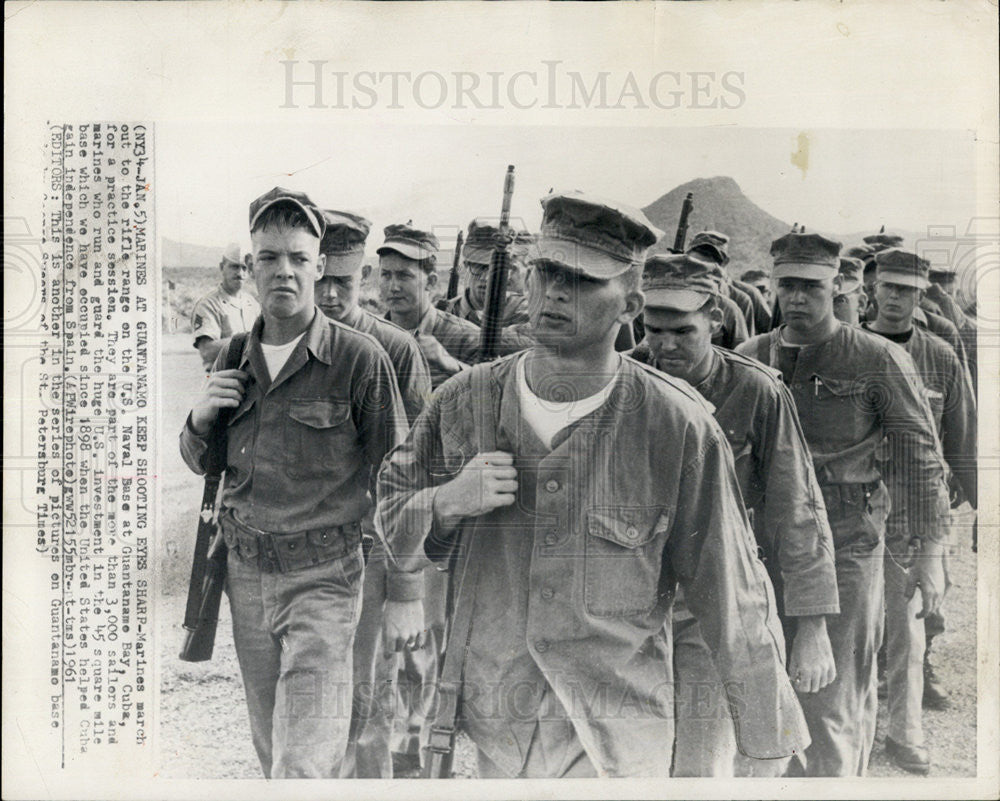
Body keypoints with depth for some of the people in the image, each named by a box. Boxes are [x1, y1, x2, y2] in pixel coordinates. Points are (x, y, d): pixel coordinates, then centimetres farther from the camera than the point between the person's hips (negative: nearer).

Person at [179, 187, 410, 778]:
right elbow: (199, 464, 17)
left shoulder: (360, 358, -11)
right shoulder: (232, 359, 5)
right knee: (270, 746, 20)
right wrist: (201, 417, -6)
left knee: (304, 763, -9)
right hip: (245, 572, 6)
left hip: (323, 574, -5)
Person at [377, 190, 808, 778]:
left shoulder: (679, 426, -11)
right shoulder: (464, 401, -1)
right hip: (491, 730, 3)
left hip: (619, 745, -3)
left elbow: (733, 595, -4)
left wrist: (769, 732, 2)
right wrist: (444, 502, -12)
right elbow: (389, 520, 10)